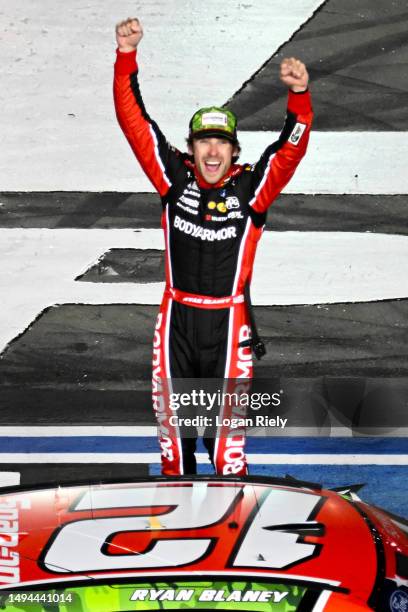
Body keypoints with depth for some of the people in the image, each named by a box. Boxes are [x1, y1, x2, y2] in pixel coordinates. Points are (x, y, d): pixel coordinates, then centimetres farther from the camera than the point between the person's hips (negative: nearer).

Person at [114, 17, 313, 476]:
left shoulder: (251, 187, -6)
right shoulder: (174, 178, -2)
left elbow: (291, 149, -17)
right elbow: (134, 120, -3)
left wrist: (299, 95, -33)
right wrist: (126, 55, -11)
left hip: (227, 322, -2)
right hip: (176, 316, 2)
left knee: (226, 417, 3)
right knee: (170, 411, 14)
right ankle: (176, 481, 35)